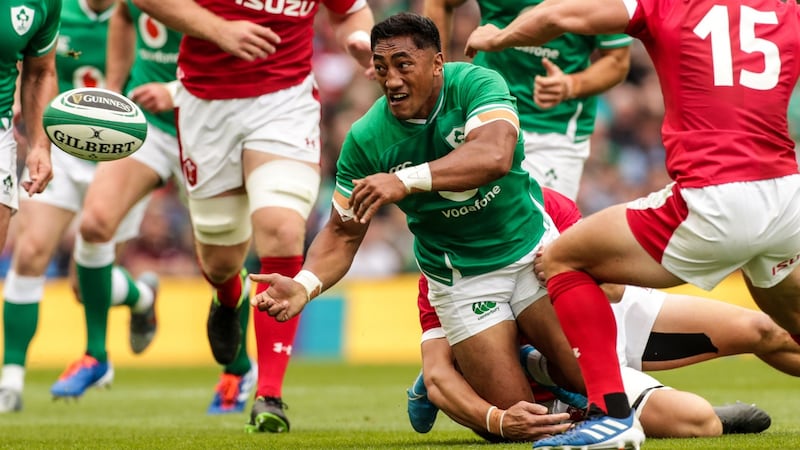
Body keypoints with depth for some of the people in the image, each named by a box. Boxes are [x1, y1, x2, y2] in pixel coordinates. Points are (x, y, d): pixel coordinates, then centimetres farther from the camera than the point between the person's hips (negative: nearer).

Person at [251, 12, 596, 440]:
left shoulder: (476, 83, -19)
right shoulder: (365, 139, -15)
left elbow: (495, 155, -38)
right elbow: (343, 233, -7)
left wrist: (407, 180, -50)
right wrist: (304, 285, -27)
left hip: (531, 247, 0)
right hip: (459, 275, 0)